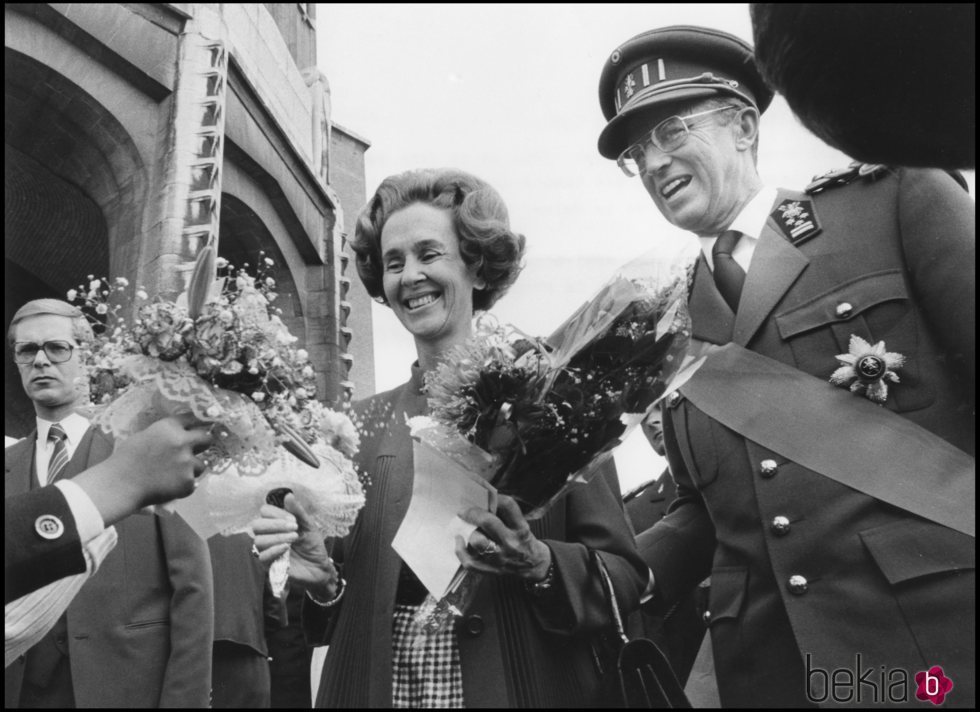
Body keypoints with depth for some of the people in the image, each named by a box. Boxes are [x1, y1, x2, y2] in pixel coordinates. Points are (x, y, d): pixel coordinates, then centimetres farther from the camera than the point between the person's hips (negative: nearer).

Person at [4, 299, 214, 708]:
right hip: (20, 689, 4)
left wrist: (183, 700, -12)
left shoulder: (151, 452, -7)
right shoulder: (8, 467, 6)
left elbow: (192, 591, -8)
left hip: (129, 685, -3)